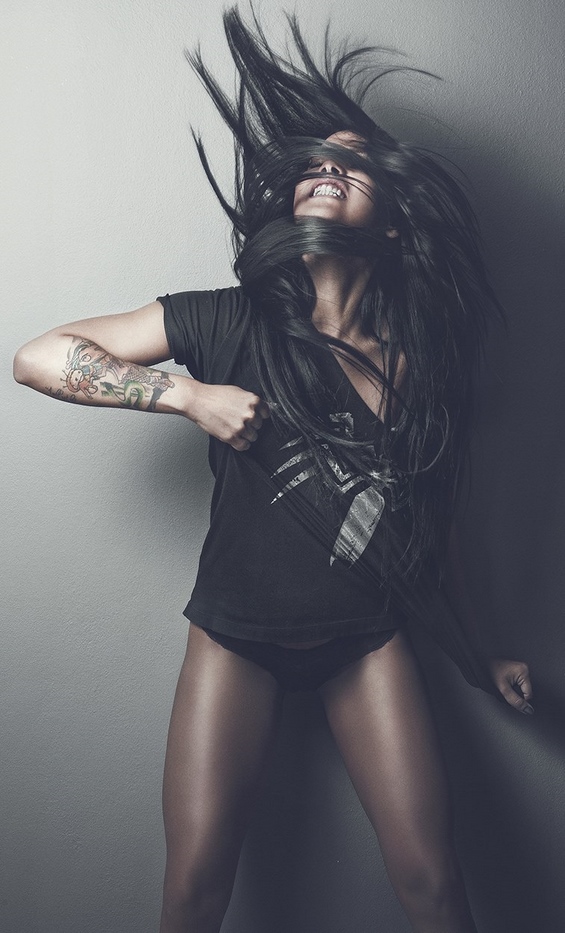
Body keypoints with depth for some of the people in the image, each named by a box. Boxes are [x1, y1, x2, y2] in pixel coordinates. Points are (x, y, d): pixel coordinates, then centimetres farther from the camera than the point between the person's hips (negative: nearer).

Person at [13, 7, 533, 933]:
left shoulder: (422, 355, -5)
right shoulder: (233, 324, -11)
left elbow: (427, 533, 6)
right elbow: (39, 356, -11)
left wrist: (475, 658, 15)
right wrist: (193, 393, -22)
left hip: (370, 638, 2)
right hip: (240, 636, -1)